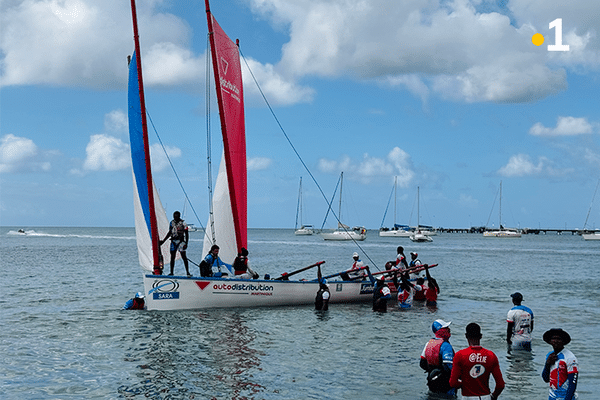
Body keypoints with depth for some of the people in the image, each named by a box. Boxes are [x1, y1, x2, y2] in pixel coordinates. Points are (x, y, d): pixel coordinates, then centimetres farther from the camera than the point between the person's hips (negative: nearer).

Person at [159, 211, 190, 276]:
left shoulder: (183, 223, -6)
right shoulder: (172, 223, 10)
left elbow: (186, 234, -4)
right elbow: (169, 232, 20)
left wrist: (186, 243, -11)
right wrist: (163, 241, 18)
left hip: (180, 241, -5)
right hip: (173, 241, 5)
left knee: (183, 256, -8)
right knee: (172, 257, 5)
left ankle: (188, 272, -6)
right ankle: (171, 272, 11)